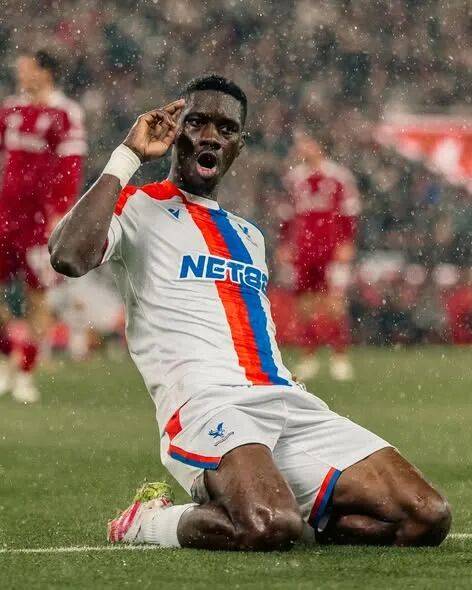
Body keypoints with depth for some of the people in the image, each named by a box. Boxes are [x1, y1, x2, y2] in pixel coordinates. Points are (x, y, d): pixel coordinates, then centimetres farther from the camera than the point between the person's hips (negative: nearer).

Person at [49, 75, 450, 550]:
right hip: (207, 404, -7)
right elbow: (68, 257, -15)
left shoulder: (248, 236, 30)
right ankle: (146, 523, -7)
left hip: (288, 403, 7)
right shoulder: (139, 209, 8)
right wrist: (127, 157, -7)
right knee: (268, 527, -37)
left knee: (427, 518, -9)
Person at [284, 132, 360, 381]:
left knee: (334, 302, -10)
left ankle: (340, 356, -5)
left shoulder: (337, 176, -3)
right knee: (306, 302, 6)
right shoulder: (294, 177, 11)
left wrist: (346, 244, -10)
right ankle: (309, 356, 15)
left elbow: (349, 213, -3)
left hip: (333, 247, -5)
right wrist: (286, 245, 15)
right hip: (303, 248, 5)